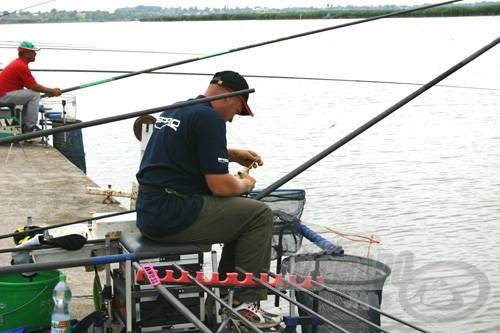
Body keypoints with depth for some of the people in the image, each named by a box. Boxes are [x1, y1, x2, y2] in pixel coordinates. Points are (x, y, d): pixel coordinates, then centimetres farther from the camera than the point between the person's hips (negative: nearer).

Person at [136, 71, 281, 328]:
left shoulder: (176, 109, 17)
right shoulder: (209, 118, -13)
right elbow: (220, 186, -16)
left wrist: (233, 155, 28)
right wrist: (246, 183, 5)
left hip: (148, 214, 10)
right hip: (173, 215, -10)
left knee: (238, 210, 22)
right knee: (259, 215, -4)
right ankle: (246, 303, -3)